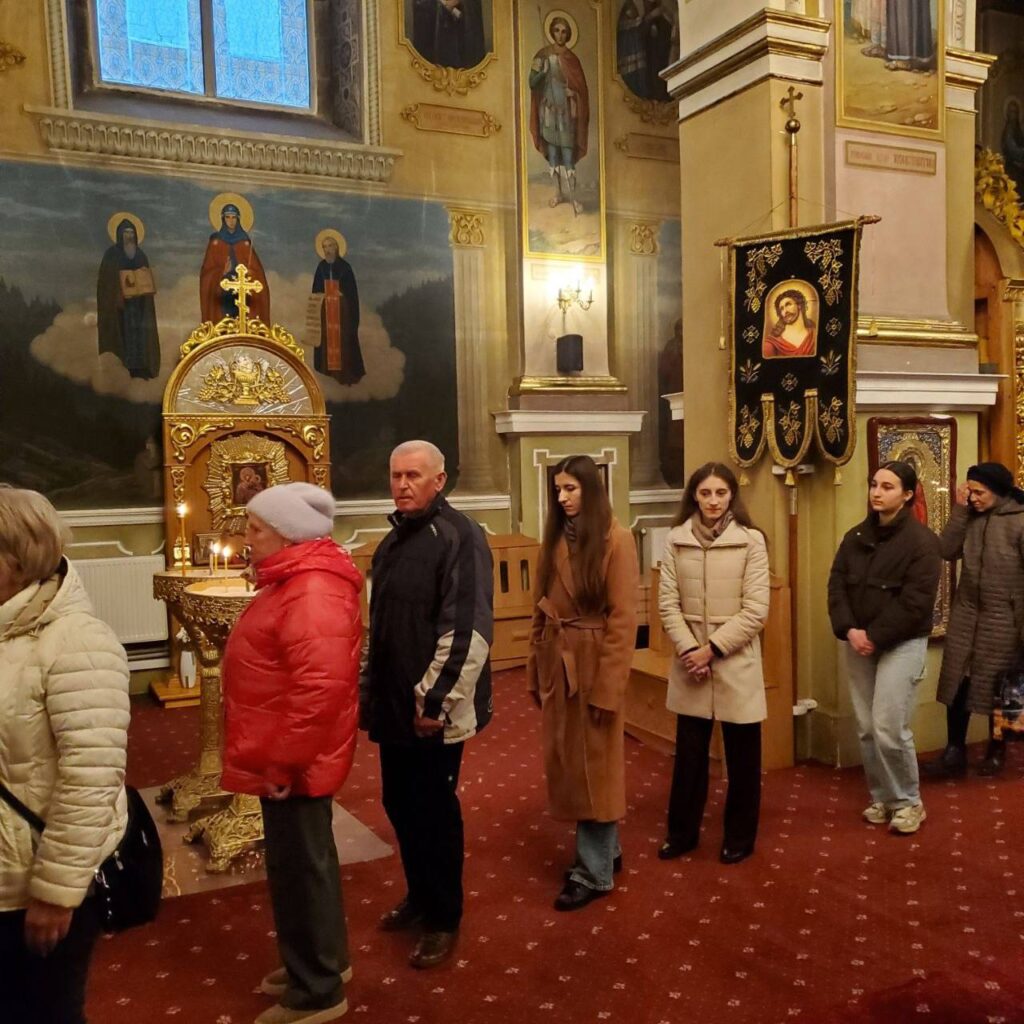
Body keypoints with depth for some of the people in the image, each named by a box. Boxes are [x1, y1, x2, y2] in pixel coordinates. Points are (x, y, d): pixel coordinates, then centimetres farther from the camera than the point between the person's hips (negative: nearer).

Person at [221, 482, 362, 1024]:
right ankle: (325, 960, 40)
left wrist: (282, 762, -25)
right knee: (304, 861, 22)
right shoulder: (297, 581, 10)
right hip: (286, 756, 10)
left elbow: (320, 688, -33)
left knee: (298, 868, 5)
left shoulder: (311, 595, -25)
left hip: (292, 763, -10)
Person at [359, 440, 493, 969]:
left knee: (435, 811, 5)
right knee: (400, 805, 18)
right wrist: (370, 688, 17)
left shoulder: (459, 537, -15)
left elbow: (469, 629, -21)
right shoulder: (394, 540, 12)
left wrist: (437, 698, -22)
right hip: (393, 705, 8)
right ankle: (419, 895, 38)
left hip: (433, 710, -8)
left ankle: (444, 918, 23)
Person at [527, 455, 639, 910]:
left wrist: (607, 684, -17)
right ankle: (606, 850, 33)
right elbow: (540, 608, 10)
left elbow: (622, 618, -14)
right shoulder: (555, 538, 9)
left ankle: (594, 872, 16)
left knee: (593, 765, 3)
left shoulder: (616, 539, -11)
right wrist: (535, 669, 7)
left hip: (594, 662, -7)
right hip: (556, 662, 7)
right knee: (566, 762, 15)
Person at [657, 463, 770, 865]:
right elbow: (668, 602, -1)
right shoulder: (676, 540, 0)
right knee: (689, 750, 12)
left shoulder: (751, 540, -6)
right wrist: (689, 649, -12)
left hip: (735, 660, -2)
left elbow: (756, 610, -10)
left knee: (741, 753, 9)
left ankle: (739, 836, 26)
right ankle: (682, 832, 28)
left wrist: (713, 649, -13)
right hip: (690, 660, 2)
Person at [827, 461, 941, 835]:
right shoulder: (856, 537, 9)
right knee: (867, 729, 8)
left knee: (889, 729, -8)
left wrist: (875, 637, -16)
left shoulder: (921, 540, -9)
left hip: (901, 644, -6)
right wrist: (849, 630, -11)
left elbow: (916, 601, -16)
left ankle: (908, 802, 12)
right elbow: (837, 585, 5)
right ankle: (882, 798, 24)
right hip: (859, 643, 6)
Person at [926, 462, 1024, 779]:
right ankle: (954, 753, 12)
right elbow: (947, 551, -4)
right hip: (965, 614, 5)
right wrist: (959, 509, -8)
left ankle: (996, 752, 27)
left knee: (997, 688, 9)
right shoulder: (971, 517, 5)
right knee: (957, 683, 3)